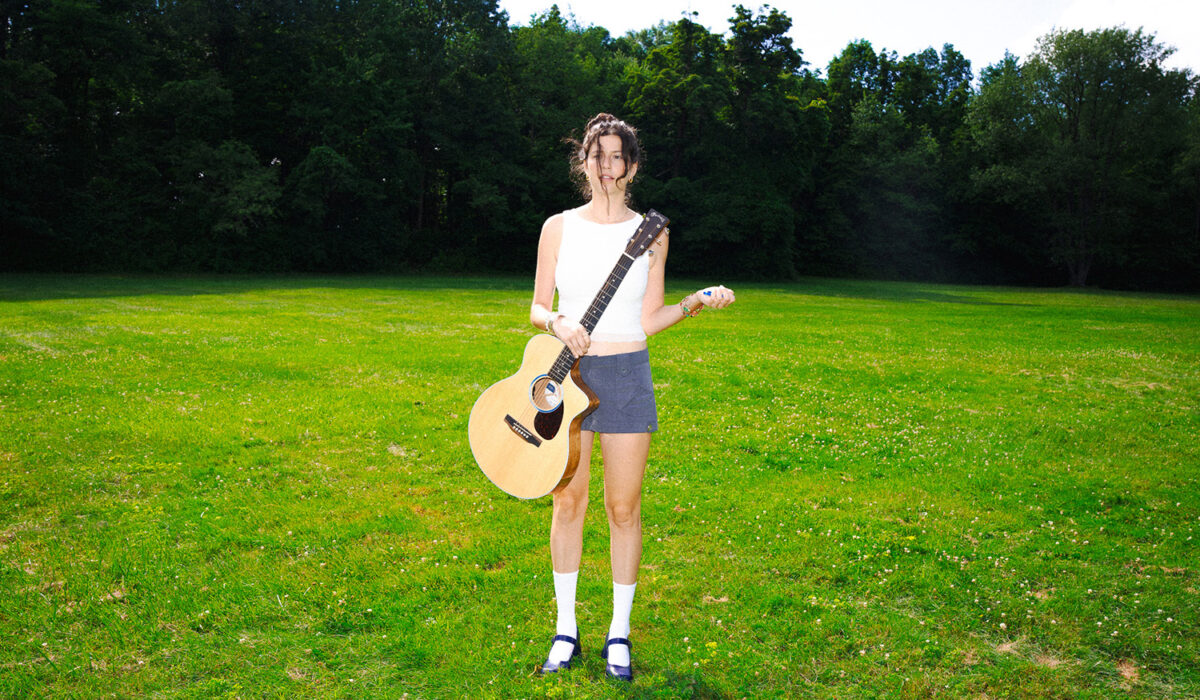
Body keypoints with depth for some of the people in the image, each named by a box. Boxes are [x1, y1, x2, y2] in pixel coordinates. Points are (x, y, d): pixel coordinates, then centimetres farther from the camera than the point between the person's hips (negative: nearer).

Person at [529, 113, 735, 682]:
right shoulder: (559, 227, 4)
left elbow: (648, 321, 3)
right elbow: (536, 308, 5)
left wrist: (695, 302, -12)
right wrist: (557, 324, -16)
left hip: (628, 375, 0)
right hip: (567, 373, 1)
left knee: (623, 507, 4)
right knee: (568, 501, 7)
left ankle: (619, 634, 20)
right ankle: (565, 629, 23)